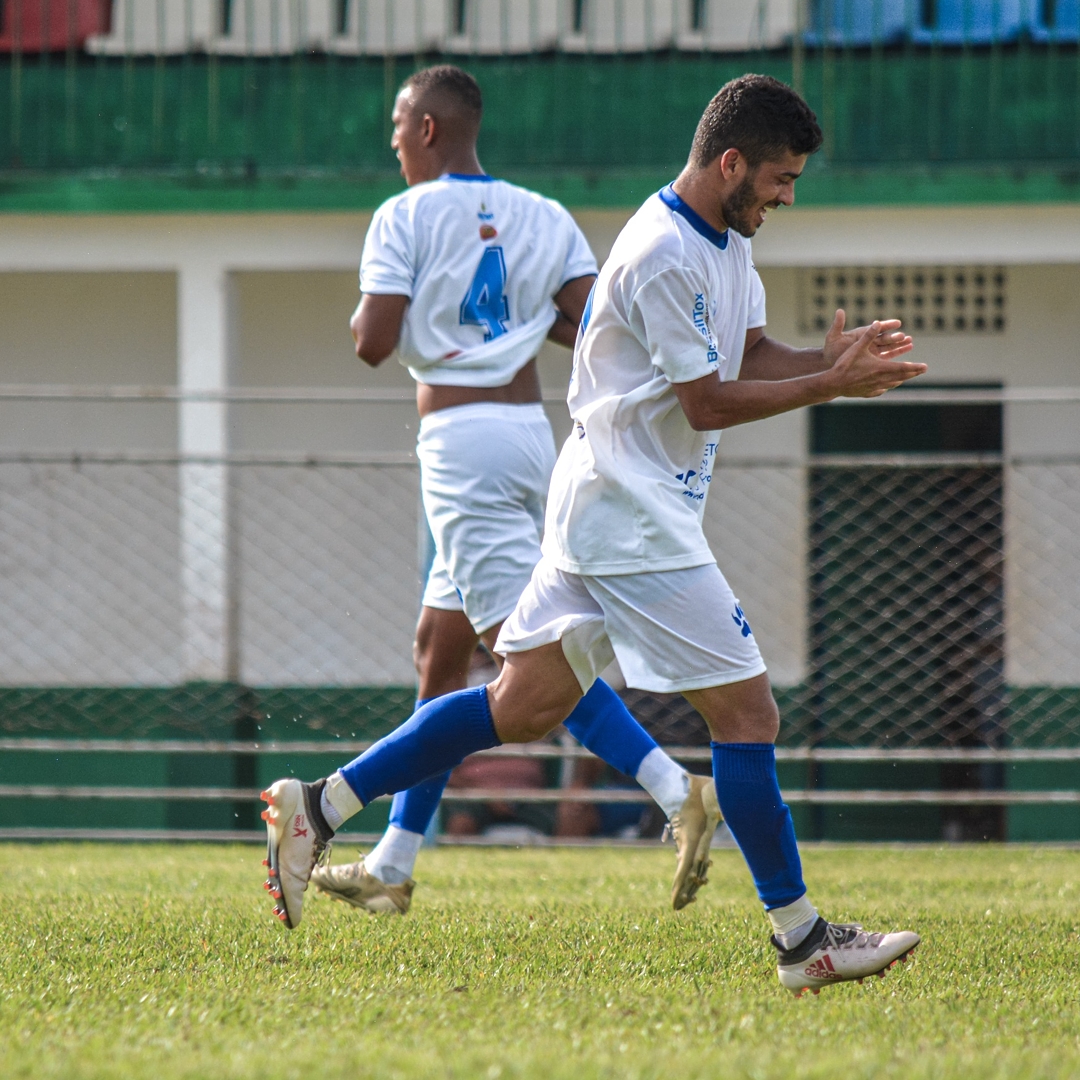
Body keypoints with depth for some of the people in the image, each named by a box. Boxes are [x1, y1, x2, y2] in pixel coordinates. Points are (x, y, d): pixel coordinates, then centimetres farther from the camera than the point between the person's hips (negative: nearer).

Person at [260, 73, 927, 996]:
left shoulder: (727, 239, 12)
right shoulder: (665, 256, -20)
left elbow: (750, 356, 15)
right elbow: (708, 402, -18)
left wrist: (829, 360, -4)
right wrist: (831, 386, -16)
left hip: (601, 506, 10)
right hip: (635, 520, -10)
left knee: (522, 707, 11)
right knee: (748, 713, -6)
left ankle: (320, 806, 12)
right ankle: (804, 943, -1)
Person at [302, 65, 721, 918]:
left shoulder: (406, 217, -5)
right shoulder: (544, 218, 11)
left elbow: (374, 343, -11)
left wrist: (363, 310, 12)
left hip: (460, 434, -8)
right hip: (530, 429, 8)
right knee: (440, 646, 15)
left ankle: (678, 791, -29)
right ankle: (391, 869, 20)